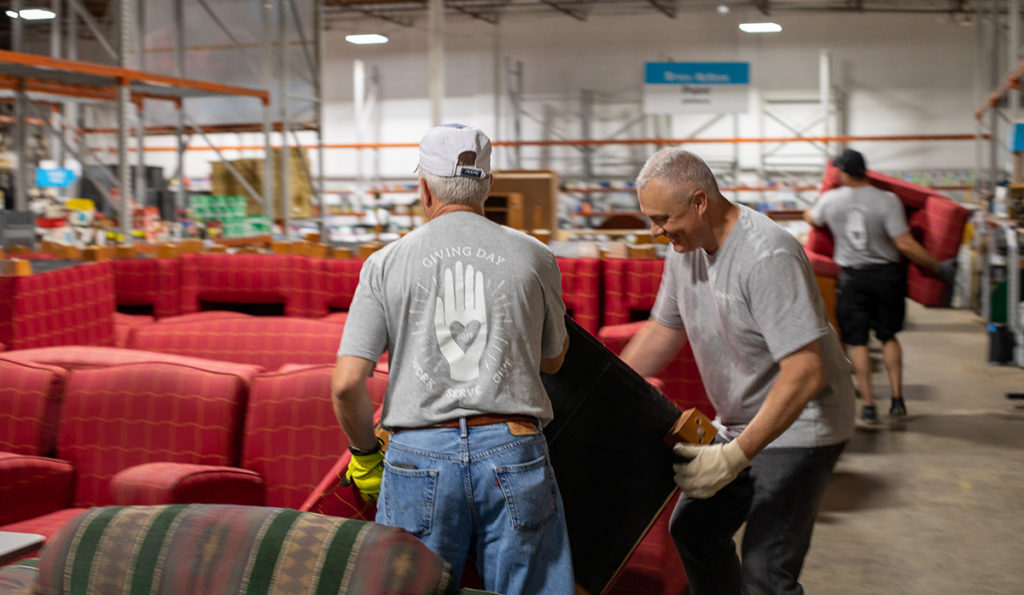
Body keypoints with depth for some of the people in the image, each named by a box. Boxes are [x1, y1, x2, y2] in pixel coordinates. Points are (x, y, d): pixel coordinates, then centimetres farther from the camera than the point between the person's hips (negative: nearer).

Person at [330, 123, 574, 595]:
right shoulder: (533, 257, 5)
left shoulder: (386, 264, 3)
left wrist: (365, 455, 14)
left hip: (418, 455, 0)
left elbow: (346, 383, -3)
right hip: (512, 450, 0)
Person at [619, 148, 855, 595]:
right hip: (737, 425, 9)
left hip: (798, 427, -9)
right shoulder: (685, 248, -1)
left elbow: (805, 373, -31)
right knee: (693, 529, 18)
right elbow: (662, 331, 12)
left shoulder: (767, 256, -28)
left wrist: (735, 457, -32)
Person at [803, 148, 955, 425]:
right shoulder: (887, 200, -12)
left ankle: (869, 407, 2)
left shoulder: (831, 200, -5)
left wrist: (819, 203, 41)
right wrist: (938, 267, -8)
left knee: (857, 342, 5)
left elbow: (810, 218, 19)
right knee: (889, 336, 17)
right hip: (886, 275, 0)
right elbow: (905, 244, -17)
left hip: (852, 278, 0)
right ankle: (897, 400, 13)